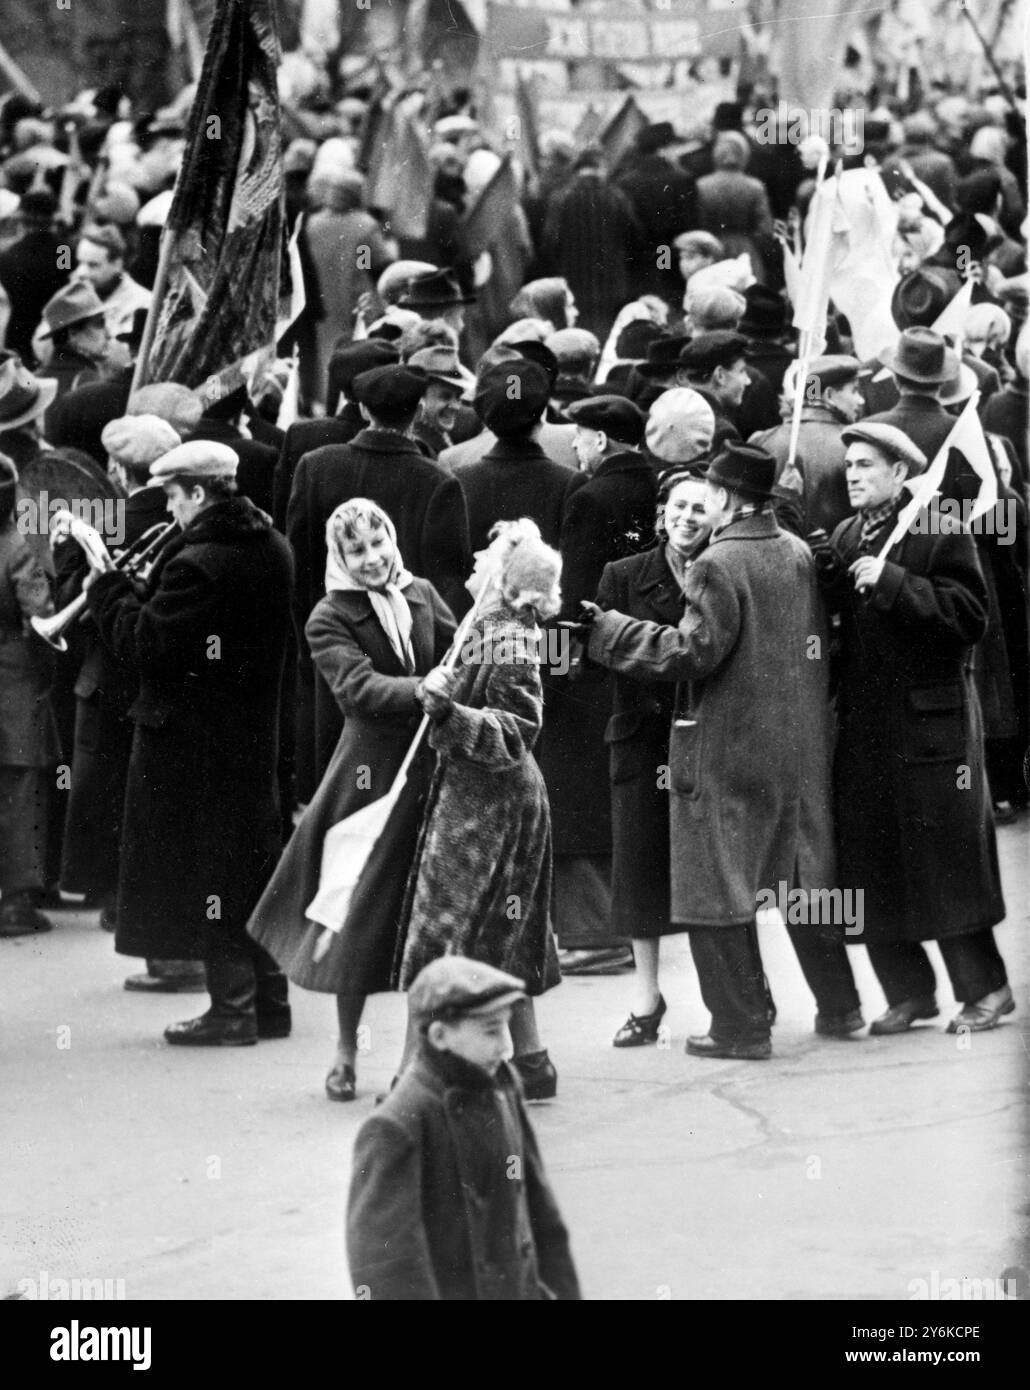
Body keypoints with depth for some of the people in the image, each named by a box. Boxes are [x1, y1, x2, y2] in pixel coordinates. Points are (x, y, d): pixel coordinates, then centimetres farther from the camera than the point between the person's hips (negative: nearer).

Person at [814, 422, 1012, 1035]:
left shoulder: (940, 533, -5)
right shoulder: (843, 540, 14)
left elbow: (971, 616, -16)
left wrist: (894, 582, -20)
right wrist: (825, 580, -5)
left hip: (929, 719, -6)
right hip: (863, 726, 6)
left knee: (946, 857, -3)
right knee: (871, 866, 5)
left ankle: (984, 988, 8)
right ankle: (909, 991, 15)